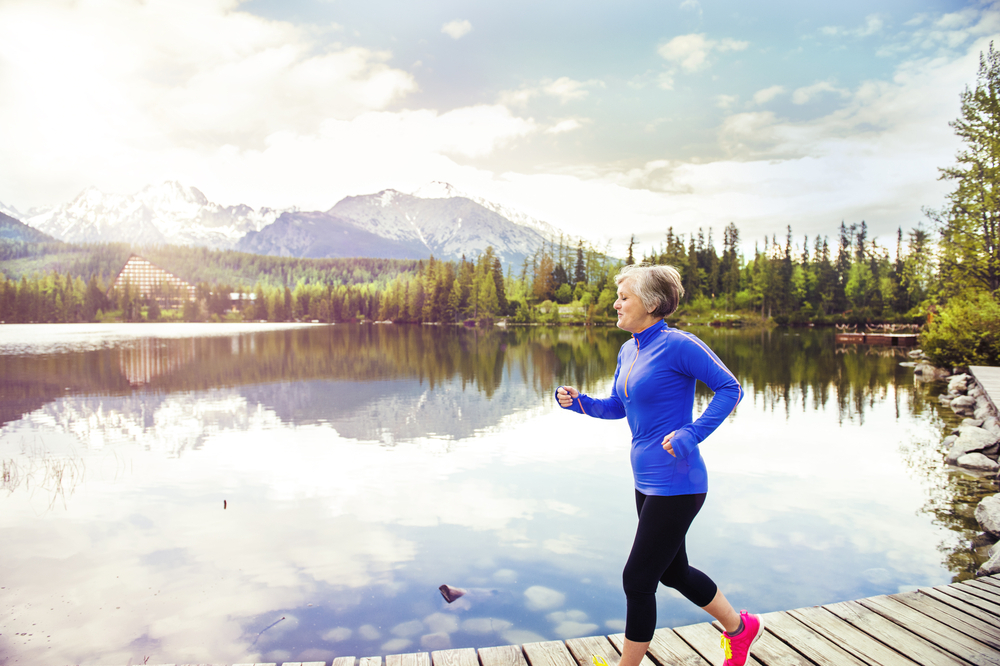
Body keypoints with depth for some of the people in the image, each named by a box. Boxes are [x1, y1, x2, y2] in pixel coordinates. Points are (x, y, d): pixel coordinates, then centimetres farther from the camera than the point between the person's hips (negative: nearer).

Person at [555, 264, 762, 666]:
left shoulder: (678, 345, -16)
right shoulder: (628, 350, 9)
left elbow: (729, 388, -14)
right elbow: (616, 407, 17)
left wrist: (690, 434, -23)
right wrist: (577, 401, 0)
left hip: (676, 484, -9)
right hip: (648, 481, 9)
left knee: (637, 580, -1)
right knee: (672, 572, 22)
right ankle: (740, 628, 44)